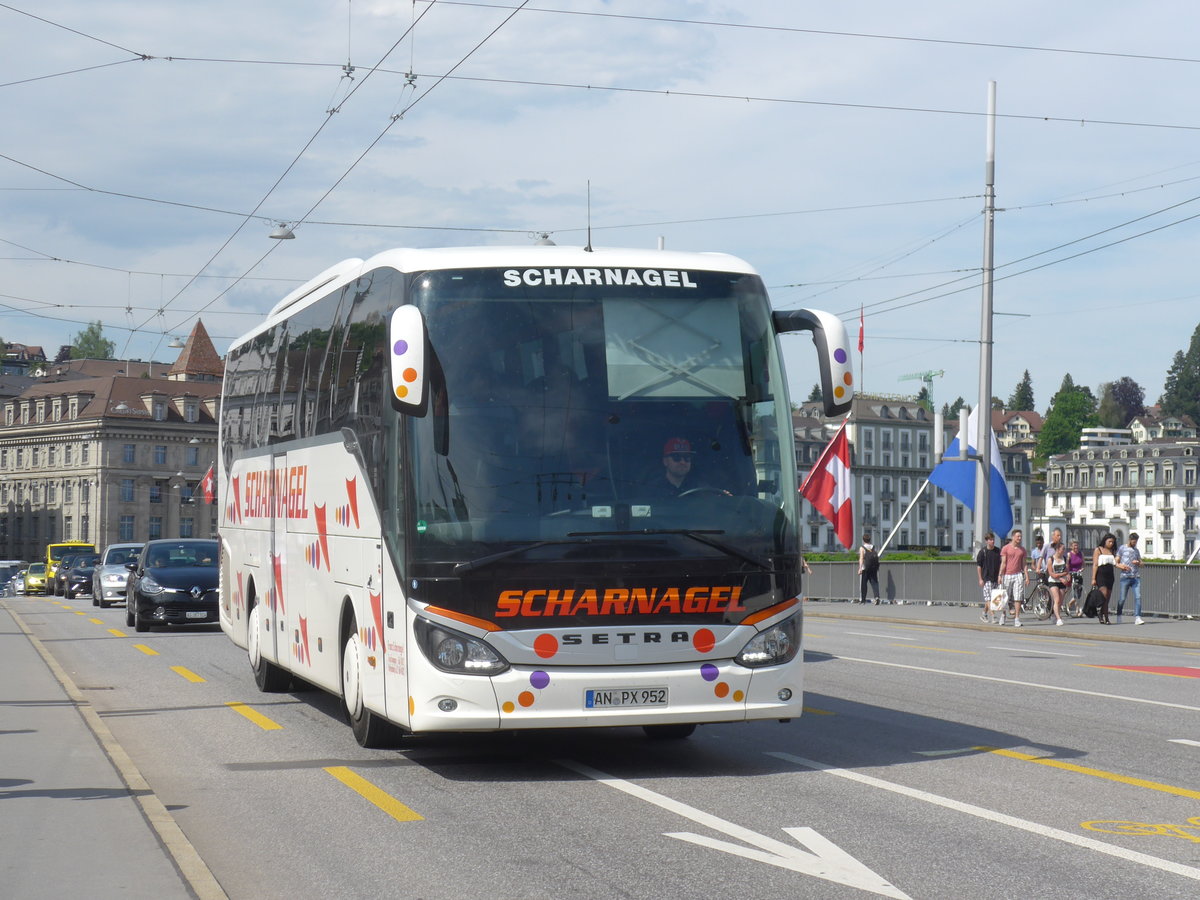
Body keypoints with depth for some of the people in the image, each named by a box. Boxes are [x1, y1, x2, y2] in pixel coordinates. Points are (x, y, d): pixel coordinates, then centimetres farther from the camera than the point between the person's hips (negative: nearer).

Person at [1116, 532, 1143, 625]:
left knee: (1138, 597, -10)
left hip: (1136, 577, 3)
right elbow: (1116, 563, 5)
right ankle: (1118, 617, 15)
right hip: (1125, 577, -3)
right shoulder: (1122, 549, 6)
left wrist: (1138, 563, -1)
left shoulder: (1137, 550, 19)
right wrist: (1121, 566, -16)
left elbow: (1141, 564, 23)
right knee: (1122, 598, 0)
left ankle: (1137, 618, -13)